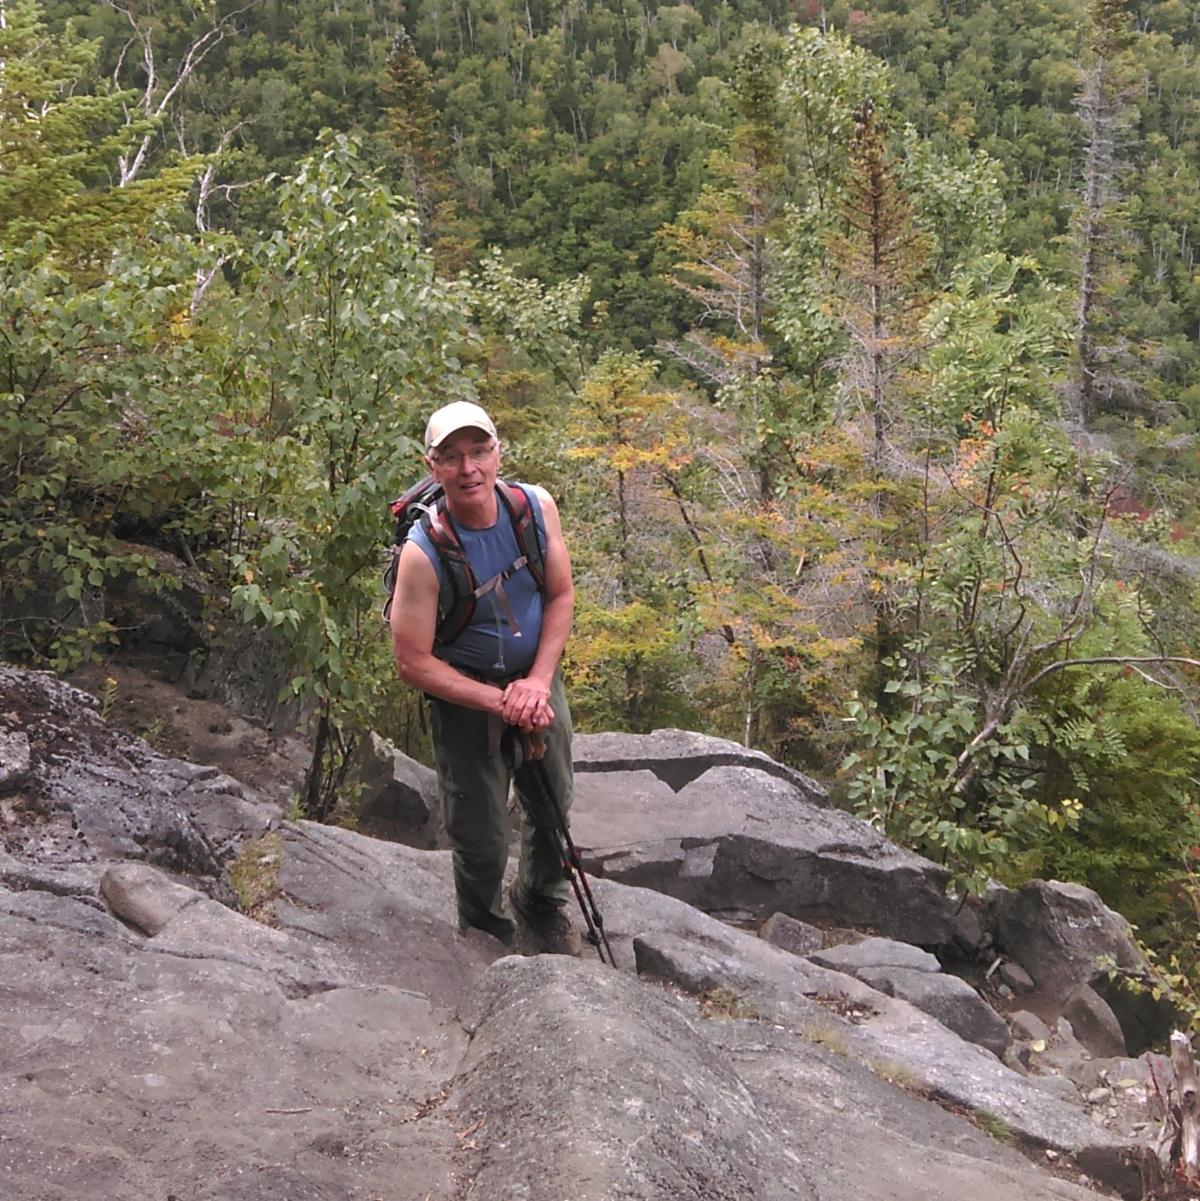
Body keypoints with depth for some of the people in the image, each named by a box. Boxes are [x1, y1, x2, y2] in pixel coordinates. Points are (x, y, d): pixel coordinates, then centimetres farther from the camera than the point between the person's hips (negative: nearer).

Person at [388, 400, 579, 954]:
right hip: (464, 690, -4)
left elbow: (561, 594, -4)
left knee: (553, 799, 20)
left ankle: (542, 903, 50)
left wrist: (538, 681, -16)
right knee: (480, 833, 4)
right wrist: (500, 702, -23)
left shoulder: (536, 506, -16)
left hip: (537, 674, 4)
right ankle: (484, 929, 37)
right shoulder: (423, 552, -27)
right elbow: (413, 662, -22)